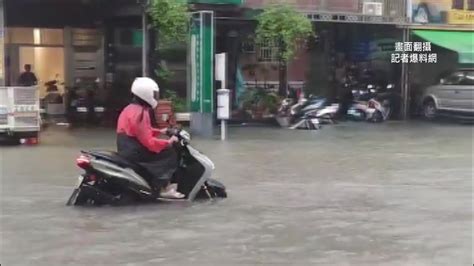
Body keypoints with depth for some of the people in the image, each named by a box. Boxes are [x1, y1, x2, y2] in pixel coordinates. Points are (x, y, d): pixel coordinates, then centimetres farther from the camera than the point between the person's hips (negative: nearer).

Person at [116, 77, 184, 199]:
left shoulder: (131, 109, 14)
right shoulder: (140, 113, -19)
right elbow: (148, 142, -23)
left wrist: (160, 132, 16)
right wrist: (168, 142, -14)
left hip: (127, 149, 10)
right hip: (134, 152, -10)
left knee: (164, 149, 19)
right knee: (169, 153, -9)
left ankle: (163, 183, 11)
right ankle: (163, 187, -11)